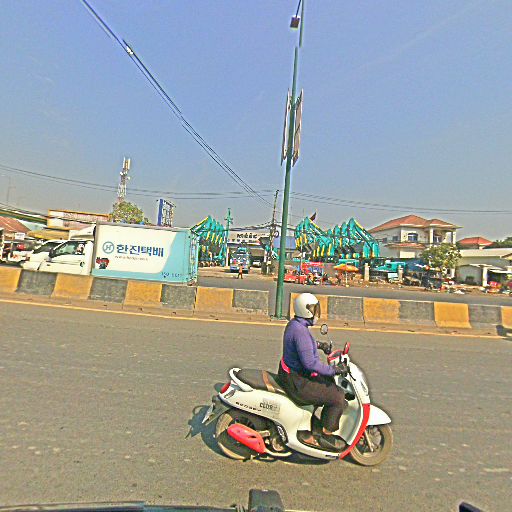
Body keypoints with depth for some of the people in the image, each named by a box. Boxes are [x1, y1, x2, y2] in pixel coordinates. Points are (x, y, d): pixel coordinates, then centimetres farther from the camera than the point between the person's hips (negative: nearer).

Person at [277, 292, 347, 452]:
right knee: (338, 397, -7)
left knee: (330, 384, 24)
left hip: (292, 372, 11)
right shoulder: (301, 331, -27)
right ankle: (326, 436, 9)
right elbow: (310, 362, -29)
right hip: (297, 382, -11)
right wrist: (333, 370, -21)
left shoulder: (294, 323, 6)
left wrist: (319, 344, 25)